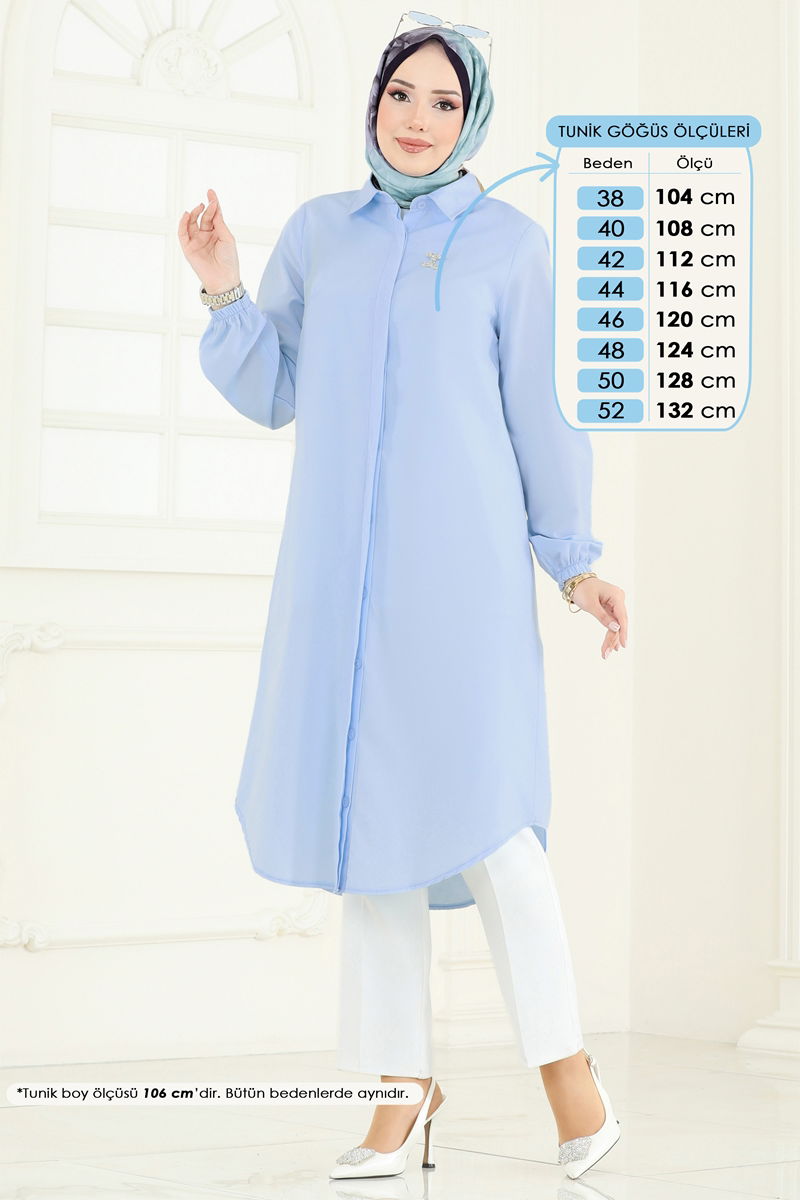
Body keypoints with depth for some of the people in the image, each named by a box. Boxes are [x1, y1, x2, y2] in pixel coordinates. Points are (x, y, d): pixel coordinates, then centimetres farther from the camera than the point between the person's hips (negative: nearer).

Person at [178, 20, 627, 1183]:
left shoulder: (510, 242, 4)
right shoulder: (319, 232, 12)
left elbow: (542, 408, 5)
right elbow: (273, 394, 13)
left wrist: (576, 559, 3)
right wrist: (226, 292, -2)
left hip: (460, 554, -3)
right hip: (341, 560, 3)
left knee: (476, 804, -10)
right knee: (366, 807, 3)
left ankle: (564, 1056, 5)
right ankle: (402, 1083, 10)